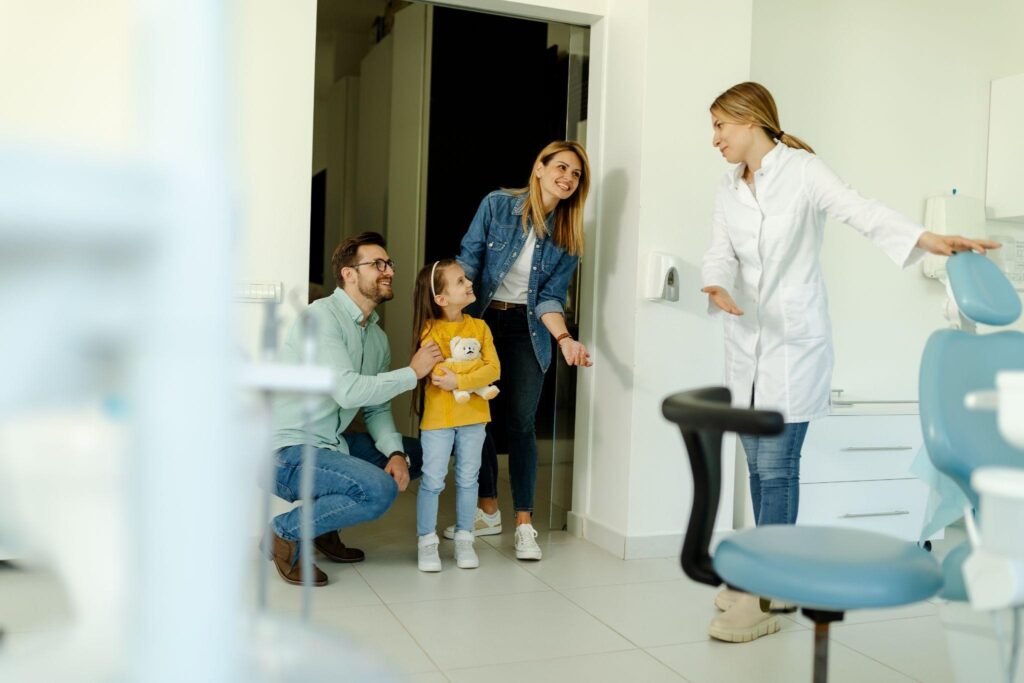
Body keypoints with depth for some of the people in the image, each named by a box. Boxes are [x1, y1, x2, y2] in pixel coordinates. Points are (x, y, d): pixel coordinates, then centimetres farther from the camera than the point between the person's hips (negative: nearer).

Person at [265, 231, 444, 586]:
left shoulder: (377, 337, 12)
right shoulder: (322, 316, -15)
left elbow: (377, 409, 12)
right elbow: (348, 391, -26)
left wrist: (396, 453, -7)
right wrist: (413, 372, -16)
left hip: (330, 445, 9)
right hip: (287, 452, -9)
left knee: (415, 454, 12)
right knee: (379, 489, -27)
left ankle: (325, 522, 11)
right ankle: (285, 533, -6)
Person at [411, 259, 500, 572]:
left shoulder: (479, 327, 2)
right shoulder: (430, 330, -9)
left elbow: (494, 369, -8)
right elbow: (438, 372, -21)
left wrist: (459, 380, -21)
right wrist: (478, 365, -18)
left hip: (473, 416, 4)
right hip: (438, 417, -3)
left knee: (468, 479, 12)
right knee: (432, 480, 2)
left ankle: (464, 539, 25)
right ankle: (426, 541, 16)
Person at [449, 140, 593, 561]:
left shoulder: (567, 237, -1)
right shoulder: (496, 205, -5)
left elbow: (550, 298, -4)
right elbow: (468, 258, -7)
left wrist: (564, 340, -20)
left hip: (527, 330, 0)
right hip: (482, 321, 0)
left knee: (519, 423, -7)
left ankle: (524, 525, 3)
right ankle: (488, 511, 22)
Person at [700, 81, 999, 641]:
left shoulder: (801, 170, -6)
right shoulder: (727, 192, 13)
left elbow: (861, 211, -19)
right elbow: (721, 254, 2)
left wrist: (928, 239, -36)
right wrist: (716, 286, -21)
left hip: (793, 339, -6)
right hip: (745, 341, 6)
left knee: (776, 466, -8)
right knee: (757, 465, 9)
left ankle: (764, 601, -1)